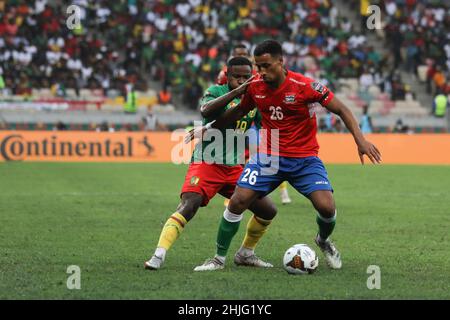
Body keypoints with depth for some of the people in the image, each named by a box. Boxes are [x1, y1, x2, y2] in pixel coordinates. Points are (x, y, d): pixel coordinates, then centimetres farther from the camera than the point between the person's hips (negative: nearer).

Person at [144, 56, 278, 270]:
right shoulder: (217, 91, -8)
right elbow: (206, 111, -32)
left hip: (235, 168, 6)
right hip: (206, 163, -6)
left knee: (268, 211, 3)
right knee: (188, 206, -26)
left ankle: (245, 254, 23)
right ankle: (158, 256, -26)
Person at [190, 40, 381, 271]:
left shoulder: (304, 86, -16)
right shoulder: (254, 87, -2)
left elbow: (341, 110, -11)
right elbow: (237, 112, 19)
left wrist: (360, 140, -22)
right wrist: (206, 129, 22)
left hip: (304, 158, -3)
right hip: (268, 157, 3)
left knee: (326, 207, -19)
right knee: (237, 202, -13)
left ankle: (324, 241, 18)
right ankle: (219, 258, 4)